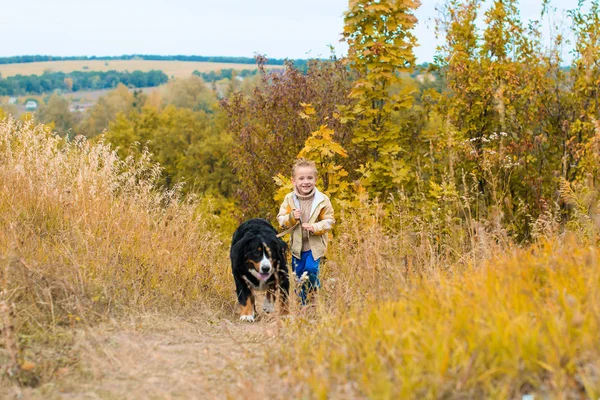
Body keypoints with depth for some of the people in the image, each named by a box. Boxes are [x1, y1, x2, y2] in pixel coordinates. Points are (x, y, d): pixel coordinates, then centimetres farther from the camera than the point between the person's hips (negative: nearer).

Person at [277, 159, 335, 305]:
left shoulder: (322, 200, -10)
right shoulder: (289, 199, -4)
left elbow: (329, 221, -9)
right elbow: (281, 220, -2)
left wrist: (315, 227, -25)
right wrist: (291, 217, -23)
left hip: (315, 245, -3)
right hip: (297, 245, 3)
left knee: (310, 270, -18)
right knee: (297, 275, 8)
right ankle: (301, 303, 24)